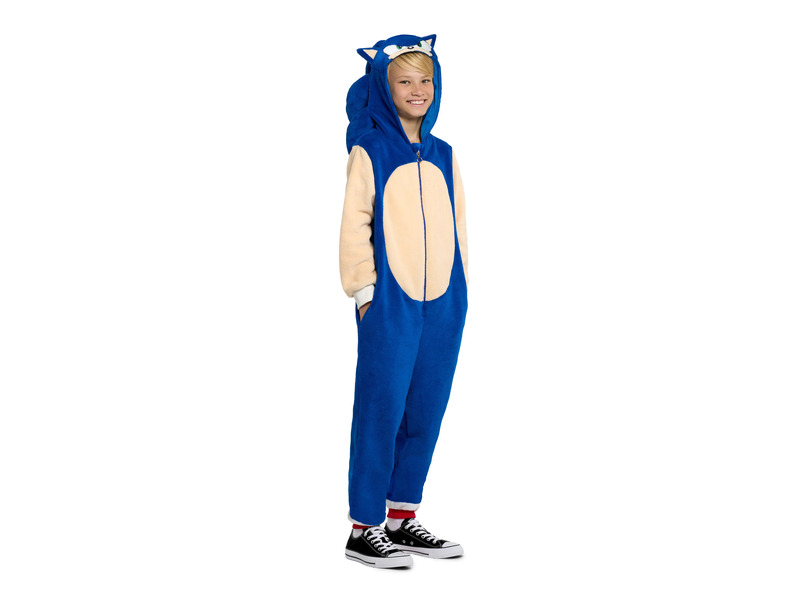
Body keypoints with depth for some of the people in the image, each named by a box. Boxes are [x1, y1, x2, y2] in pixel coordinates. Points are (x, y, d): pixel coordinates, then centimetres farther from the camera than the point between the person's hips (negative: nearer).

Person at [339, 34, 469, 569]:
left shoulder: (443, 156, 13)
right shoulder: (369, 153, -1)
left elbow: (457, 227, 16)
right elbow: (355, 227, -4)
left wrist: (459, 290, 11)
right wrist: (363, 290, -9)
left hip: (444, 303, 5)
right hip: (390, 303, -5)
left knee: (427, 410, 8)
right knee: (382, 410, -3)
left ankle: (403, 520, 19)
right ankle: (365, 530, 5)